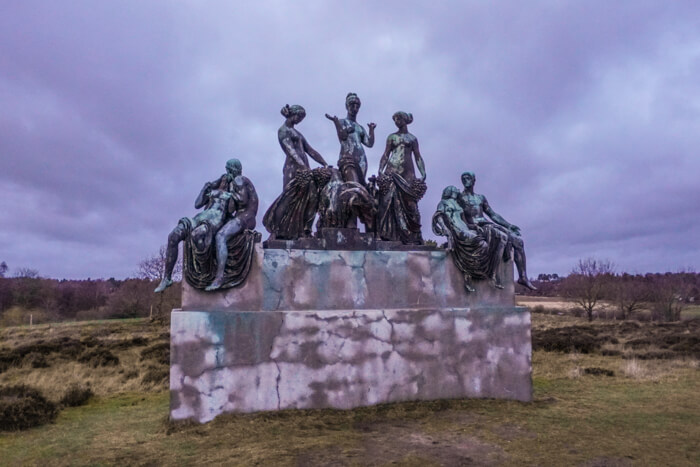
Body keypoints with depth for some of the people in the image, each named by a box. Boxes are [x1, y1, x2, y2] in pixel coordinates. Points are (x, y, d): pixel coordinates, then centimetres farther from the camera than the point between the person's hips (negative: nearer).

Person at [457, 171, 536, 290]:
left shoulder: (481, 198, 25)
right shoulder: (460, 197, 6)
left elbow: (493, 214, 25)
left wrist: (509, 225, 17)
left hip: (490, 224, 7)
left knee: (518, 240, -3)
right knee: (504, 236, -31)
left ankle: (523, 277, -3)